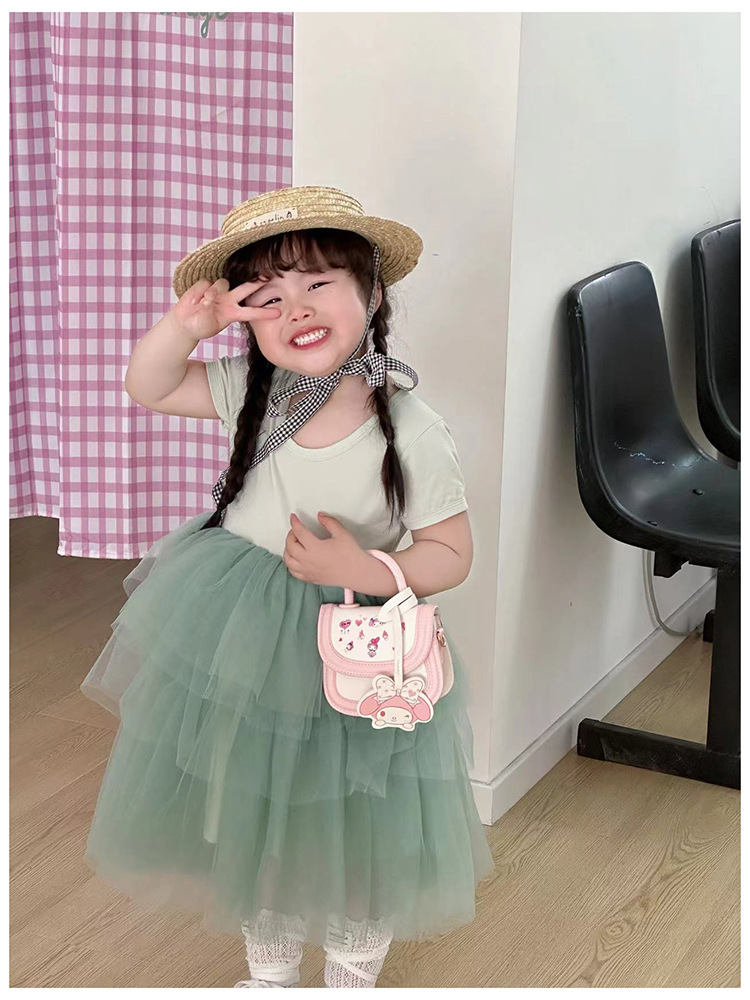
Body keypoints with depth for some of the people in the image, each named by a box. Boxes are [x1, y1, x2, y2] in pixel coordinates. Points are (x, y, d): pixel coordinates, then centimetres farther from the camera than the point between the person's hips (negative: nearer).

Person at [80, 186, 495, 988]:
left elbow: (450, 553, -12)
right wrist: (186, 324, -17)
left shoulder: (411, 432, -21)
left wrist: (366, 572, -29)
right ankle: (269, 971, 48)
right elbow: (147, 388, 2)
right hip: (236, 643, 4)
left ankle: (353, 978, 44)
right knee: (251, 820, 22)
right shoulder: (250, 390, -9)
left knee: (357, 837, 14)